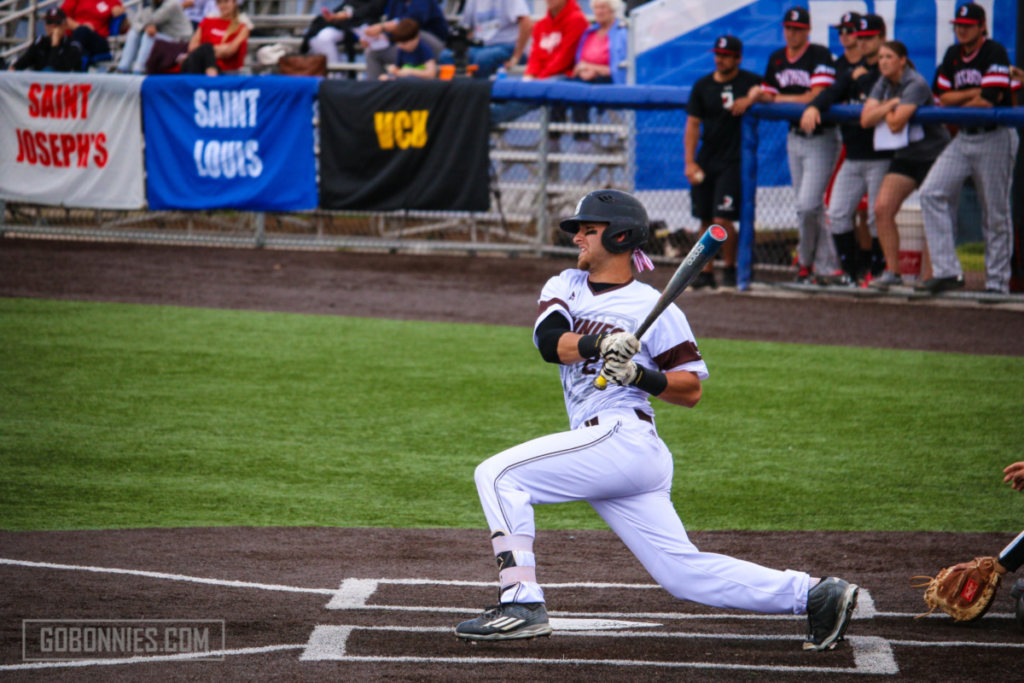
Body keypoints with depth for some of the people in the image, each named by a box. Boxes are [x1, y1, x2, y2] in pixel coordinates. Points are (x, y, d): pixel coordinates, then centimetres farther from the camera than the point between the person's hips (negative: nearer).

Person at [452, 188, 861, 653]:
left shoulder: (654, 308, 0)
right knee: (684, 571, 2)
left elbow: (691, 389, 0)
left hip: (622, 437, -7)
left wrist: (640, 375, -16)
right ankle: (812, 594, 0)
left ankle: (522, 603, -20)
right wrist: (597, 343, -20)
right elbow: (549, 340, -2)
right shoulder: (565, 287, 19)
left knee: (498, 475, -15)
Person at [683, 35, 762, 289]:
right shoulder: (703, 86, 8)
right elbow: (692, 125, 7)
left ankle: (730, 268, 5)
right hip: (705, 161, 4)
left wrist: (751, 98, -23)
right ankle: (706, 272, 15)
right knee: (705, 220, 7)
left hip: (733, 160, -4)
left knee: (722, 219, -12)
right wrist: (690, 162, 0)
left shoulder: (749, 81, 0)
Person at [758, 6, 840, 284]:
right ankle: (825, 267, 15)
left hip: (820, 138, -7)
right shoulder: (776, 59, 12)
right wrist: (758, 96, -7)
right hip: (794, 138, 7)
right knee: (809, 207, 9)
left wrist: (782, 99, -8)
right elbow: (768, 97, 16)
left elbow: (817, 96, -18)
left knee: (808, 205, -14)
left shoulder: (820, 55, -11)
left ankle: (806, 259, 5)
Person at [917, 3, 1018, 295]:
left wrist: (959, 104, -2)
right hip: (963, 139, 7)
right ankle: (946, 271, -11)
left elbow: (988, 101, -18)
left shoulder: (995, 54, -10)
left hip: (994, 139, -7)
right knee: (931, 194, -9)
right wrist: (974, 94, -8)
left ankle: (997, 283, 5)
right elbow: (943, 97, 8)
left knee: (996, 215, -2)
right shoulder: (953, 55, 12)